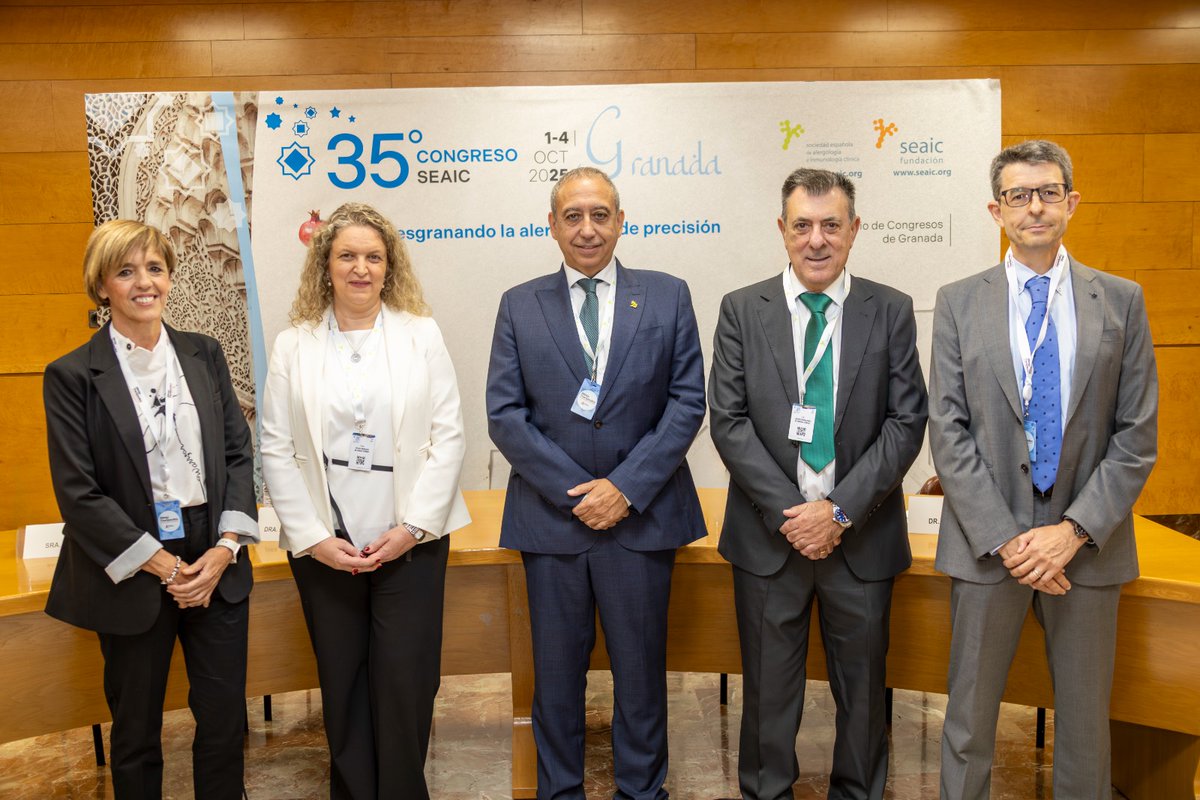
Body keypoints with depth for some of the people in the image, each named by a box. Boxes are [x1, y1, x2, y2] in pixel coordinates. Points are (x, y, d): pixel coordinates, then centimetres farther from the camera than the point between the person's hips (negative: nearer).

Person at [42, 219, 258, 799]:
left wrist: (226, 547, -8)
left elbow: (238, 454, 3)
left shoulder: (204, 355, 4)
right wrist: (159, 564, -12)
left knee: (225, 718, 11)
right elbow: (78, 493, -9)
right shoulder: (72, 376, -6)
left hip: (216, 564, 3)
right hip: (130, 576, -3)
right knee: (136, 730, 15)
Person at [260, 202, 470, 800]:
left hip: (409, 542, -1)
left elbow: (447, 436, -3)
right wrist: (314, 538, -6)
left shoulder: (422, 334, 1)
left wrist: (412, 527, -9)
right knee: (342, 685, 12)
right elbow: (277, 451, 1)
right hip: (325, 546, 1)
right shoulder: (293, 346, 3)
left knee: (406, 684, 4)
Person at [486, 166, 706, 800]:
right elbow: (504, 414, -1)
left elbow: (687, 402, -2)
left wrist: (626, 486, -11)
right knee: (556, 672, 12)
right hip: (550, 514, 1)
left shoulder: (667, 297, 4)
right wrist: (573, 491, -10)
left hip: (641, 513, 0)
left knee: (641, 670, 11)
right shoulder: (520, 306, 5)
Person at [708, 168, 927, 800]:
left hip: (861, 537, 1)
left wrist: (840, 510, -13)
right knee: (768, 688, 13)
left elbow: (905, 423, -4)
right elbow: (728, 421, -6)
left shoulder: (891, 312, 1)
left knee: (862, 688, 15)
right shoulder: (742, 310, 0)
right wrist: (790, 511, -13)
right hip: (768, 534, 0)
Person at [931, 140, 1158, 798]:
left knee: (1085, 719, 14)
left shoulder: (1121, 301, 3)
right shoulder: (959, 302, 1)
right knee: (970, 714, 10)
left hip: (1087, 541, 1)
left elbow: (1137, 434, 0)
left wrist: (1076, 530, -11)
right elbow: (948, 432, -4)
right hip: (986, 540, -1)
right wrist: (1003, 537, -12)